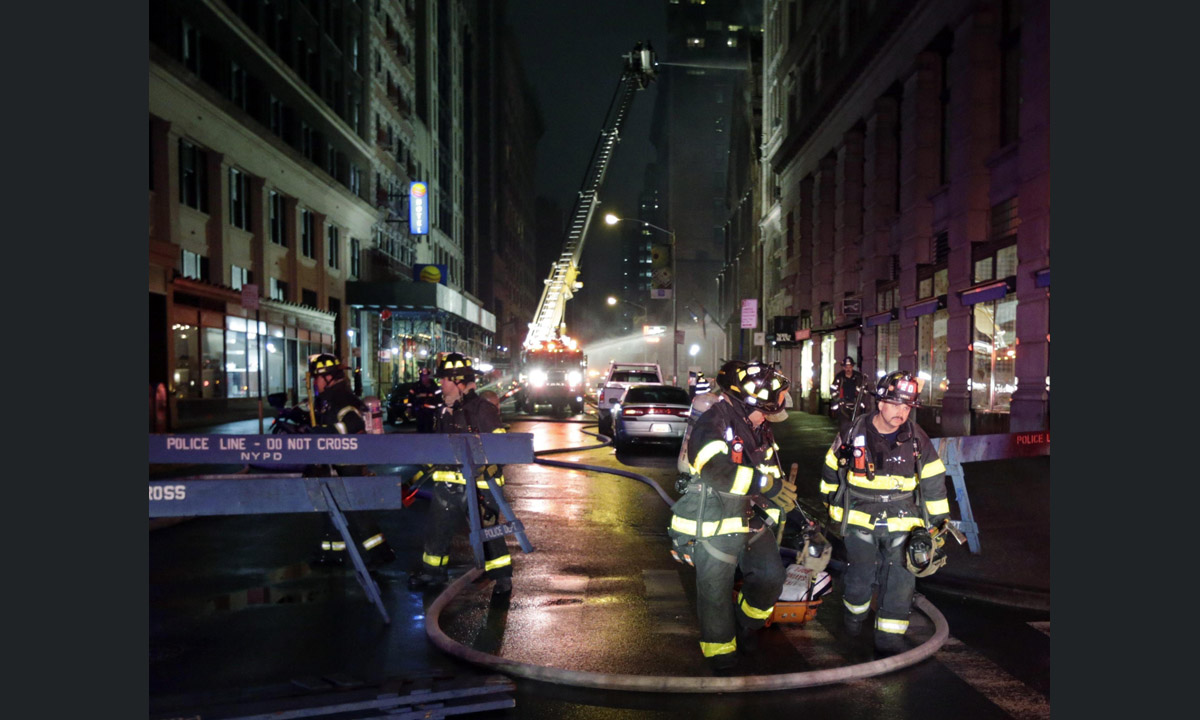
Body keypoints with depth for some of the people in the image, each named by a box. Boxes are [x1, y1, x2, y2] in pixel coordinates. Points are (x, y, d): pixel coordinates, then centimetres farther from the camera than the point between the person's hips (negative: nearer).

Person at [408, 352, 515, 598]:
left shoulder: (483, 409, -12)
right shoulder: (447, 412, 13)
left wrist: (485, 474, -21)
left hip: (479, 484, -7)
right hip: (449, 484, 8)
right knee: (437, 528, 14)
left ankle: (502, 577, 15)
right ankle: (432, 572, 32)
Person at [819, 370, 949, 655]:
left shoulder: (917, 440, -2)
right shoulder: (854, 434, -4)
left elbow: (933, 481, 6)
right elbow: (831, 467, 11)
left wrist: (938, 522, 6)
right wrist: (832, 503, 19)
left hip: (902, 521, 1)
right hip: (860, 518, -1)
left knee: (901, 578, -3)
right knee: (860, 574, 4)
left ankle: (890, 638, 8)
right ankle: (854, 612, 35)